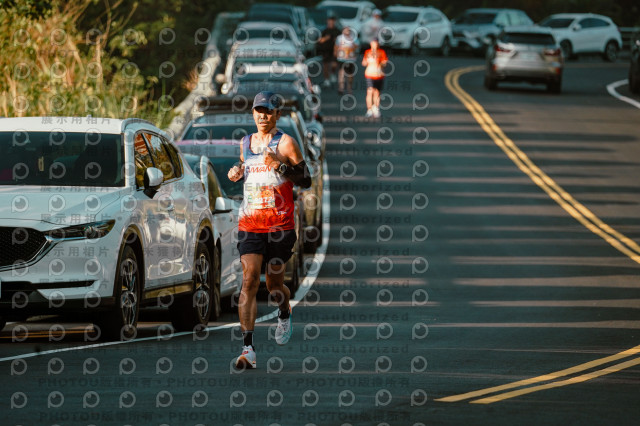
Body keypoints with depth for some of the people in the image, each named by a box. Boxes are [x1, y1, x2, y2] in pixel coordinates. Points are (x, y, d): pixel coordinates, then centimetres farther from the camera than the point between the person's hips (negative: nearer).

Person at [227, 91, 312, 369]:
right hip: (249, 225, 3)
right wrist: (236, 174, 7)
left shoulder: (285, 143, -3)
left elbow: (306, 181, -5)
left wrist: (280, 166, -20)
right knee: (249, 281, -13)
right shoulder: (245, 142, 12)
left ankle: (284, 315, 46)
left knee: (274, 285, 9)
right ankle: (248, 349, -18)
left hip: (280, 227, -3)